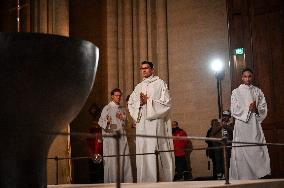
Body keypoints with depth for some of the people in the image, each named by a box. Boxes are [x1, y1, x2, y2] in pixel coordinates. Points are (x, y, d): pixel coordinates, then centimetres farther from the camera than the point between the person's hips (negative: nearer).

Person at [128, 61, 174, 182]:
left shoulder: (160, 84, 6)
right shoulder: (138, 87, 21)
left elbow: (166, 103, -3)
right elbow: (131, 104, 15)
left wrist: (148, 101, -9)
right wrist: (139, 103, -5)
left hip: (156, 121, -5)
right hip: (141, 123, 5)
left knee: (157, 153, -9)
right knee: (142, 153, -1)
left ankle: (163, 180, -6)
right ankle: (145, 181, 0)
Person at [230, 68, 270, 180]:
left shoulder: (258, 92, 14)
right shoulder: (236, 92, 7)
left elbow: (264, 109, 8)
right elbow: (234, 110, -1)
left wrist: (256, 109, -13)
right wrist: (248, 109, -11)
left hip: (255, 126, 2)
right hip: (241, 125, -2)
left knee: (258, 152, -8)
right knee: (242, 153, -6)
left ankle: (259, 176, -6)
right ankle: (243, 177, -3)